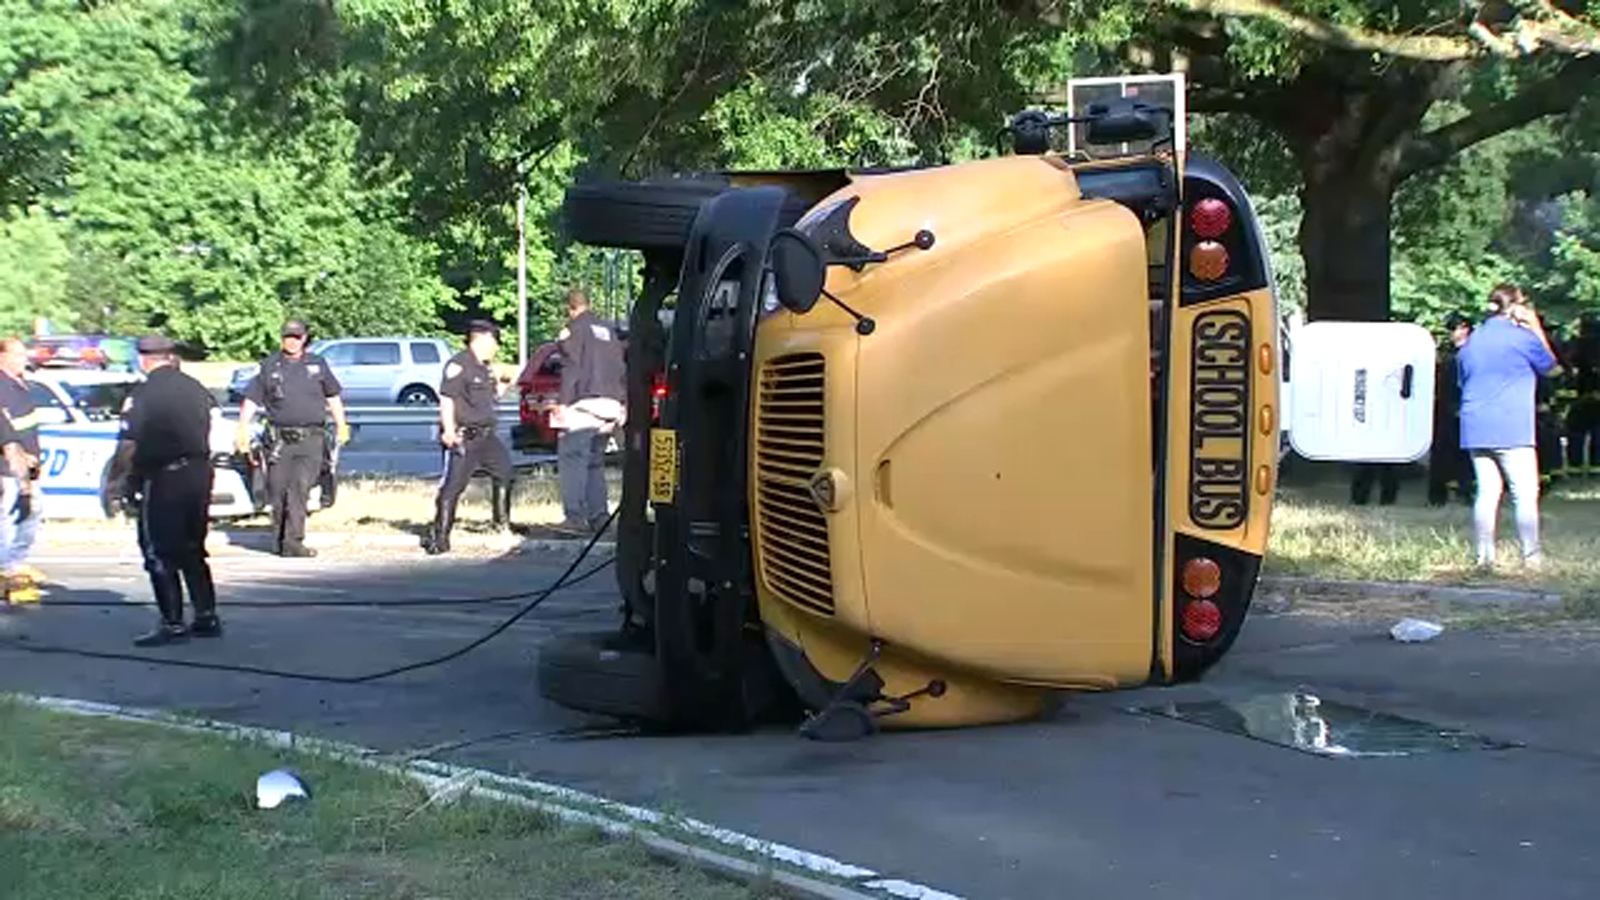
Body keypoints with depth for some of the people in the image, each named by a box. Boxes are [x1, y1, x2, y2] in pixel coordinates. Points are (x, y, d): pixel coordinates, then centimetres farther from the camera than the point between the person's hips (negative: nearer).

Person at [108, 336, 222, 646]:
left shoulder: (141, 396, -11)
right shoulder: (197, 390, 8)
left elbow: (128, 446, -14)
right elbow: (214, 435, 14)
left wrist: (116, 480, -3)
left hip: (162, 479, -7)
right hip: (199, 474, 7)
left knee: (160, 554, 1)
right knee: (192, 551, 17)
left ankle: (172, 623, -1)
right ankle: (207, 617, 18)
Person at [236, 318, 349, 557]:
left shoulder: (317, 365, 11)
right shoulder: (269, 366, 8)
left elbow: (333, 396, 21)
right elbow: (251, 400, 7)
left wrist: (341, 425, 18)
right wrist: (242, 431, 0)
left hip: (310, 439, -1)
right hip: (279, 439, 1)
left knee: (300, 488, -12)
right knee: (278, 491, 3)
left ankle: (293, 541, -15)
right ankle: (279, 540, 18)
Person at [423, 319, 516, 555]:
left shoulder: (484, 368, 17)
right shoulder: (459, 365, -12)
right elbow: (446, 399, -18)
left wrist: (505, 384, 13)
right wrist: (449, 431, -25)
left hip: (486, 435, 9)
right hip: (463, 438, -9)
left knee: (505, 472, 14)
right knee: (453, 485, -10)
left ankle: (503, 522, 29)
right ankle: (439, 537, -8)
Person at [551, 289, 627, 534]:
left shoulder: (574, 329, -1)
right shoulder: (608, 332, 22)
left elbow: (571, 368, -12)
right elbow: (622, 371, 21)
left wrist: (563, 402, -13)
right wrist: (623, 405, 23)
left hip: (584, 404, -7)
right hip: (610, 406, 8)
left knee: (572, 457, -9)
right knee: (595, 461, 15)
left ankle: (576, 517, -19)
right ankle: (599, 517, 12)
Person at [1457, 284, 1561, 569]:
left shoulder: (1473, 340, 12)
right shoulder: (1521, 337, -7)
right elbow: (1549, 365, 9)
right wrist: (1537, 329, 13)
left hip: (1476, 428, 6)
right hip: (1511, 429, -6)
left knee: (1487, 492, 8)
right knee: (1525, 493, -1)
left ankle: (1484, 556, 6)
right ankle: (1531, 556, -2)